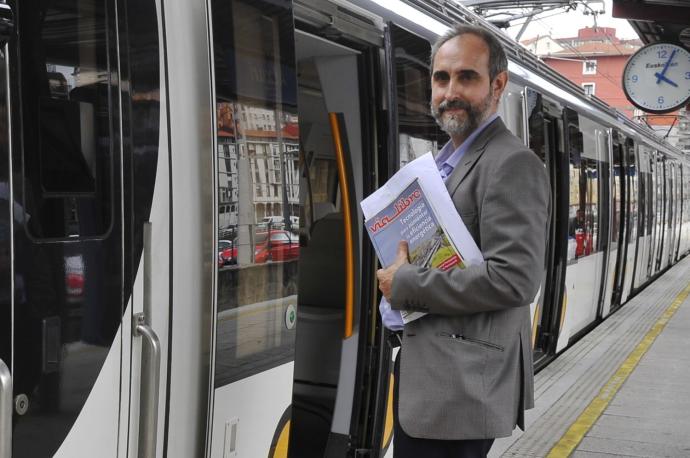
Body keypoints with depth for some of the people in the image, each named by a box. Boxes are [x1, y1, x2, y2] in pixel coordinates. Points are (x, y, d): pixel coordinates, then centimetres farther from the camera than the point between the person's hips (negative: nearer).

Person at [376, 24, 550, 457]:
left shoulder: (512, 163, -15)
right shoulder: (445, 161, 16)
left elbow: (514, 278, -25)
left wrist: (405, 284, -17)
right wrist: (398, 273, 2)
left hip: (463, 385, -9)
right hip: (423, 377, 9)